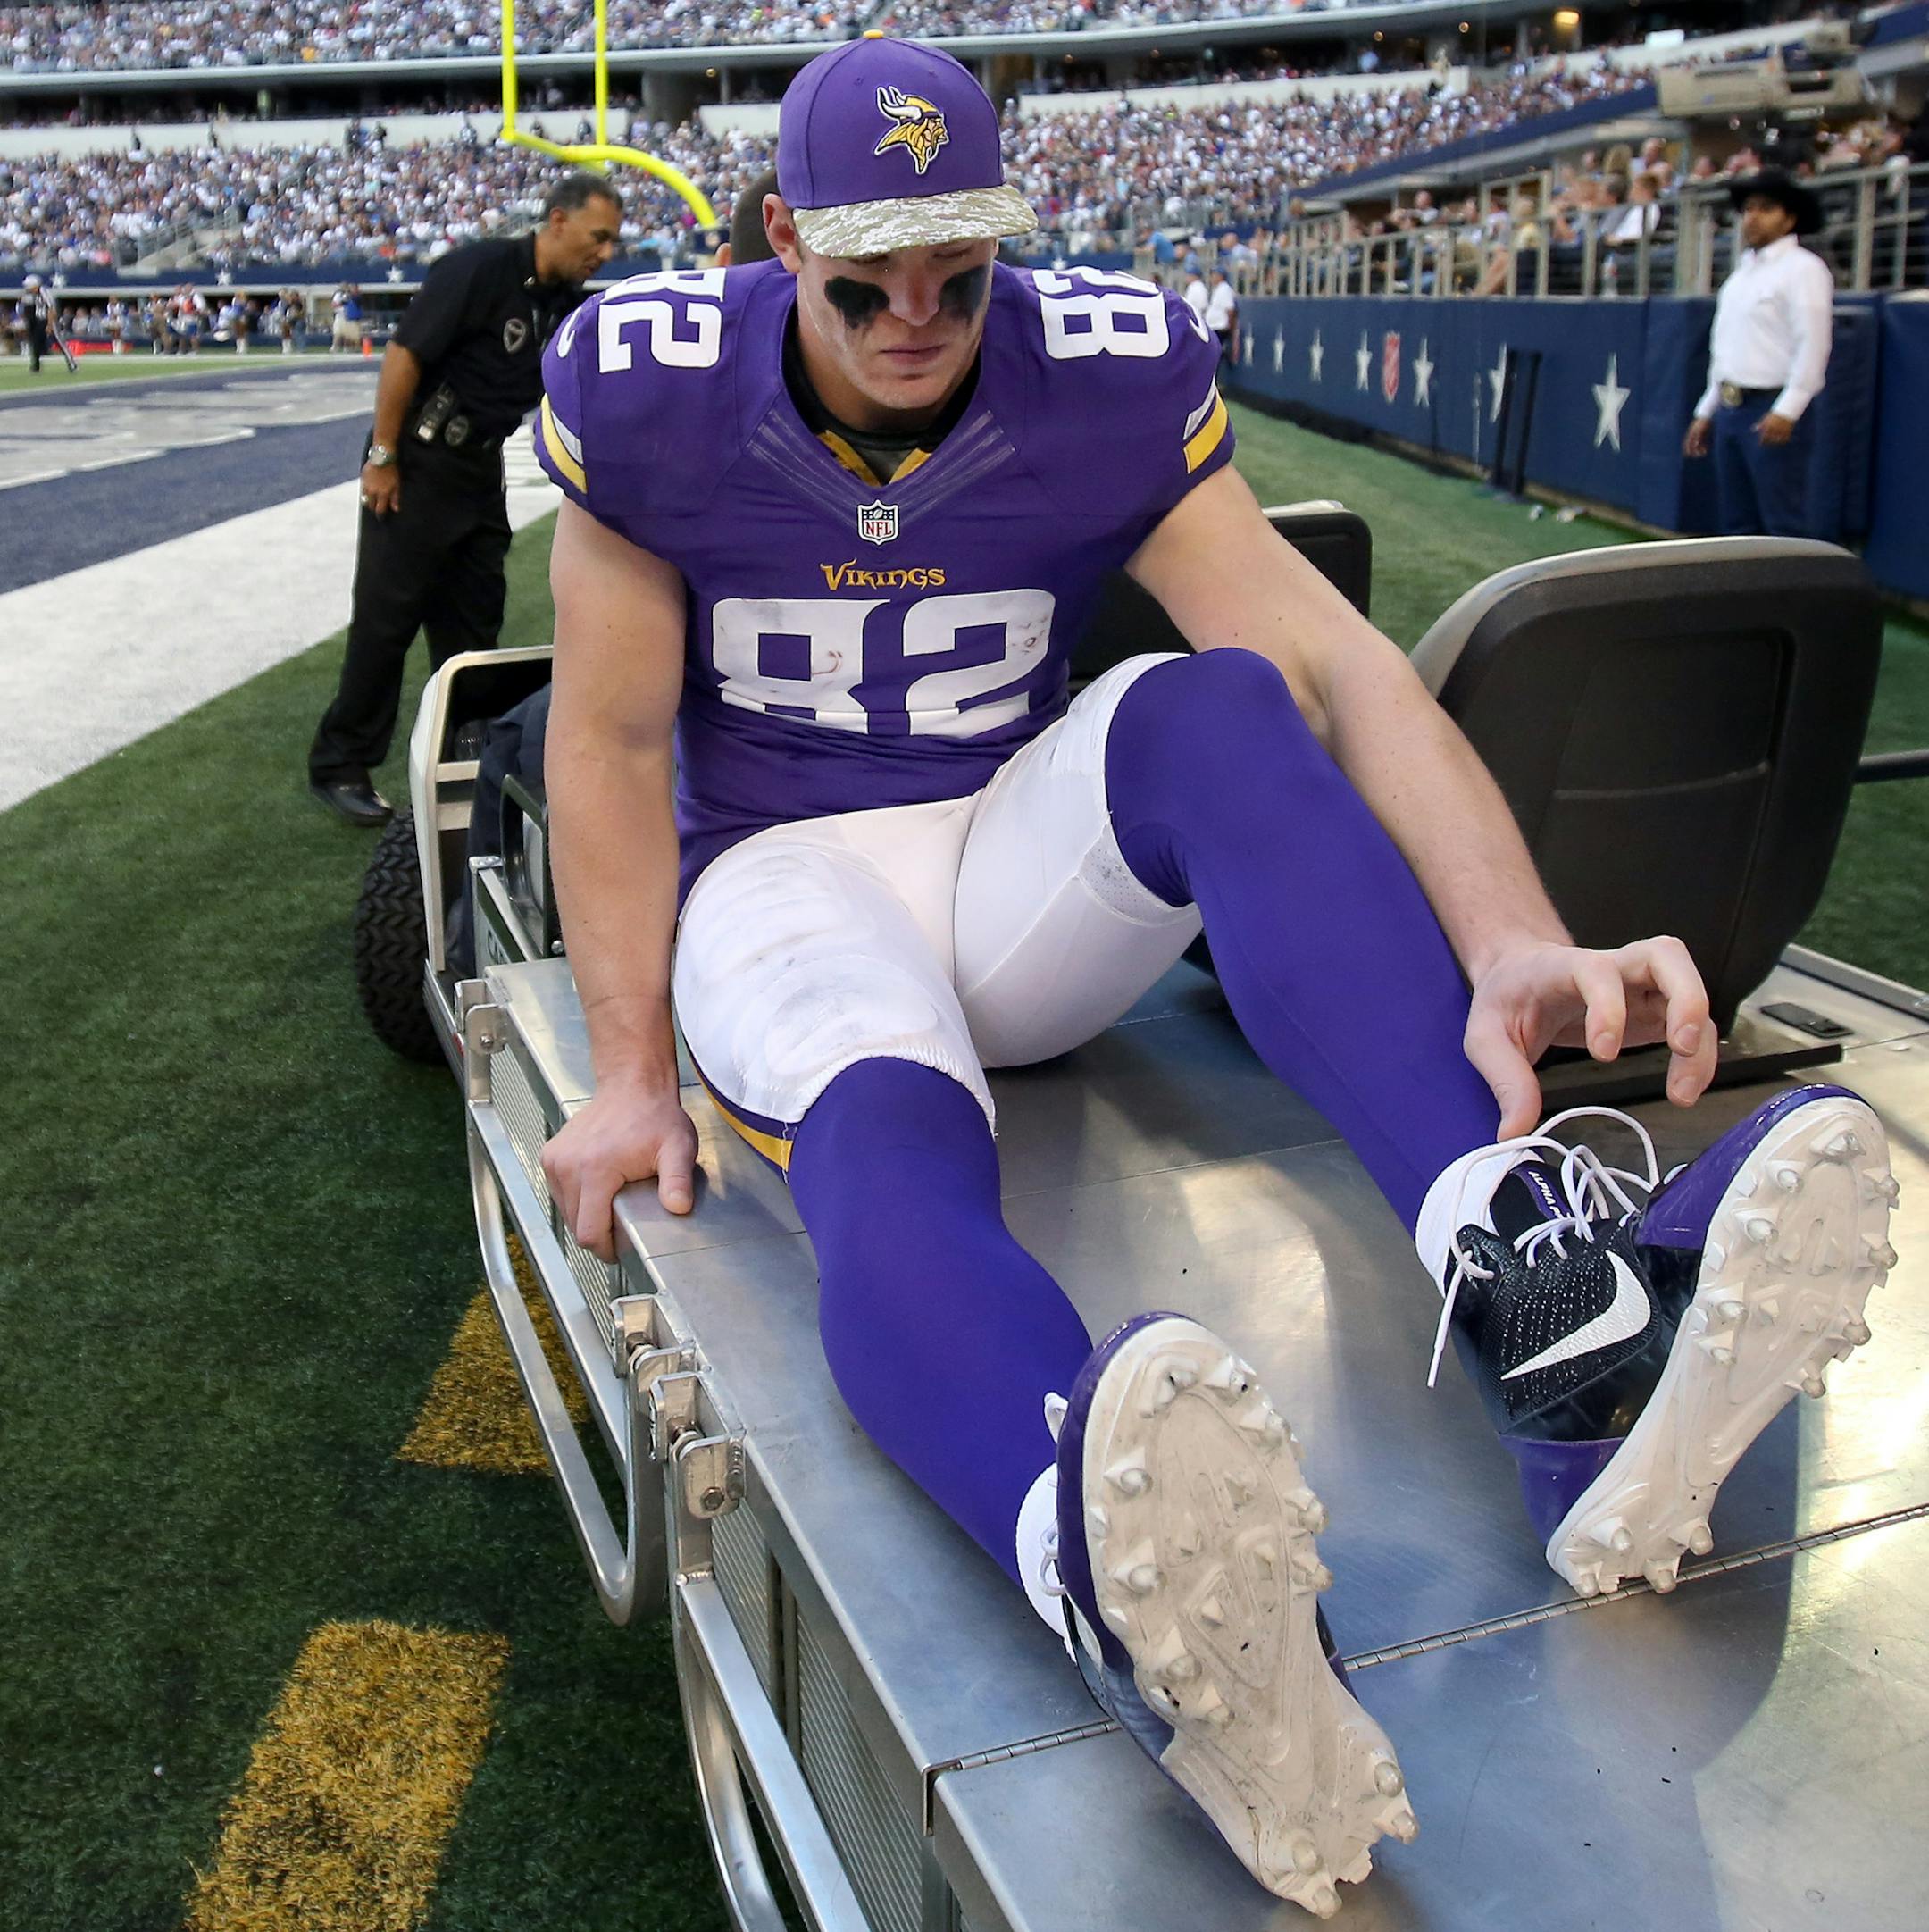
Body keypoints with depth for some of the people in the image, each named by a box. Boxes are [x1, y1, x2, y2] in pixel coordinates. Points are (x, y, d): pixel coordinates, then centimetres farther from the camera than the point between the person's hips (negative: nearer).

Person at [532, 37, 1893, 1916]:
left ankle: (1535, 1281, -53)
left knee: (1215, 708, -32)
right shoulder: (660, 391, -8)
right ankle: (1138, 1602, -72)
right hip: (782, 874, -1)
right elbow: (609, 739, -4)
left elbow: (1336, 661, -19)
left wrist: (1514, 942, -36)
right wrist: (631, 1074, -12)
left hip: (1020, 865, 2)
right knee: (886, 1129, -38)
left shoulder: (1107, 379, -7)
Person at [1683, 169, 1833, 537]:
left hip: (1773, 414, -8)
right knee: (1737, 526, 12)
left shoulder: (1802, 269, -7)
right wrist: (1706, 412, 21)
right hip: (1730, 409, 8)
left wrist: (1786, 411, -22)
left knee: (1784, 526, -10)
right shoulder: (1743, 272, 19)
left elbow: (1812, 345, -15)